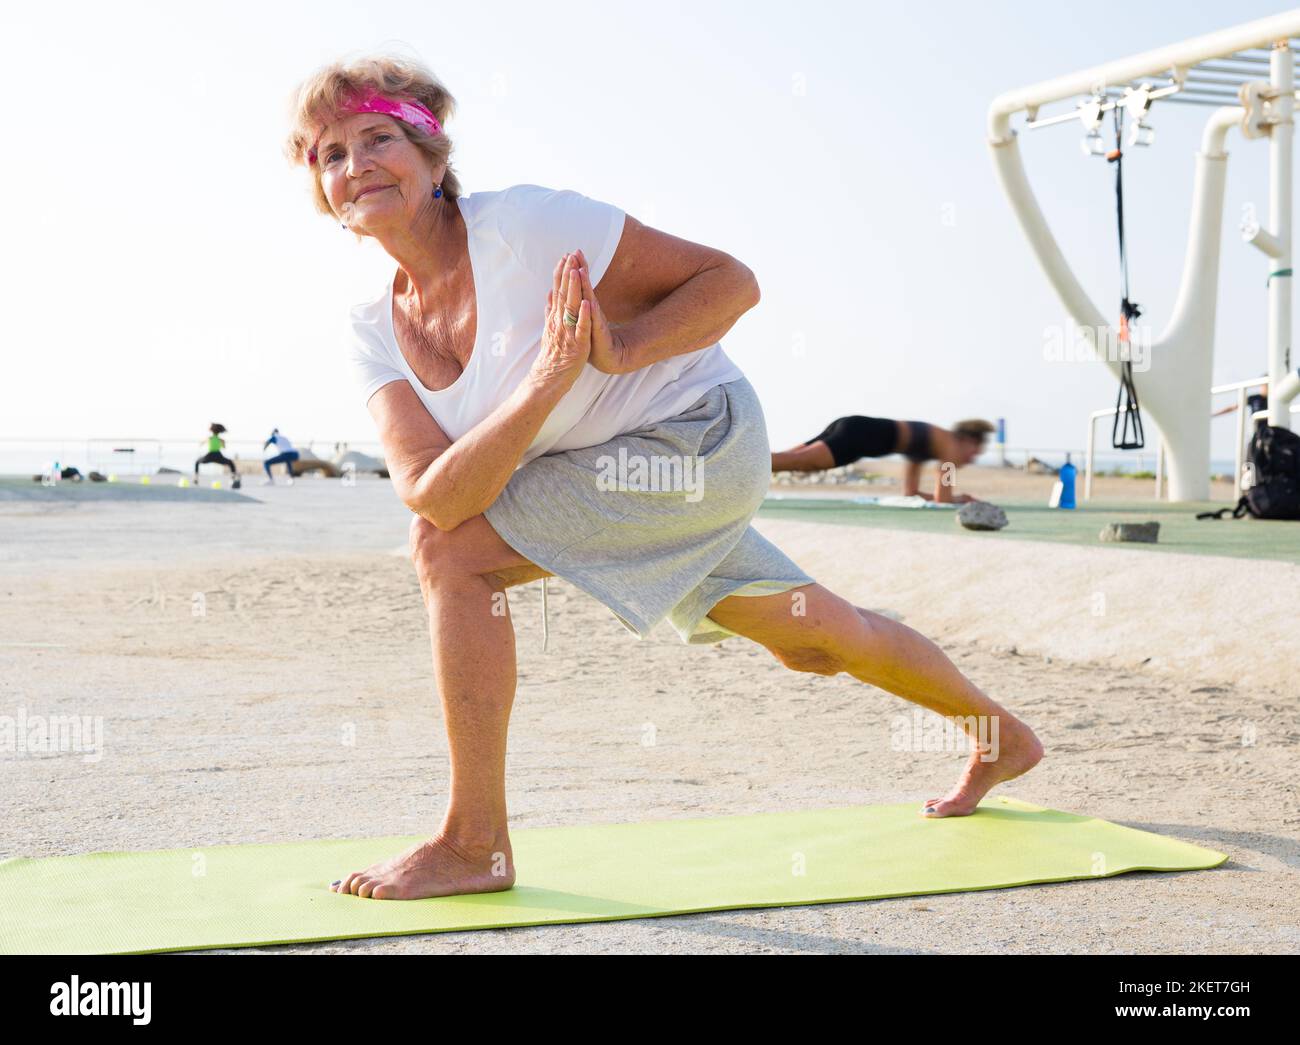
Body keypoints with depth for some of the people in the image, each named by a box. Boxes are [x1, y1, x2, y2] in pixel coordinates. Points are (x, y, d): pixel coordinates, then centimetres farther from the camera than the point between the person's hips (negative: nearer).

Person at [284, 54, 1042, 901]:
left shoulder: (524, 223, -22)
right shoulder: (374, 333, -4)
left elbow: (732, 281, -18)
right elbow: (435, 494, -20)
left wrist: (618, 353, -34)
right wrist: (547, 380, -33)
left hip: (699, 435, -8)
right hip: (605, 473, 8)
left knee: (450, 551, -22)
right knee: (816, 643, 24)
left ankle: (475, 844, -14)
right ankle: (1002, 737, 49)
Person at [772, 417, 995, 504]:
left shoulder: (928, 442, 34)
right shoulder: (950, 444, 9)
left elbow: (910, 492, 39)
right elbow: (942, 498, 1)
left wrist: (955, 496, 39)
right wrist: (960, 498, 22)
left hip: (851, 427, 9)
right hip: (860, 433, -9)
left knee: (789, 460, -1)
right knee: (798, 462, -28)